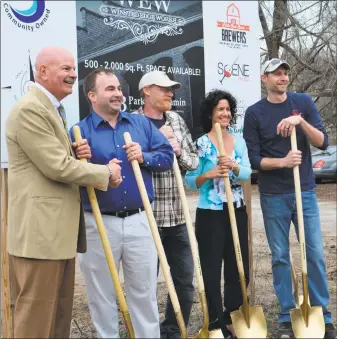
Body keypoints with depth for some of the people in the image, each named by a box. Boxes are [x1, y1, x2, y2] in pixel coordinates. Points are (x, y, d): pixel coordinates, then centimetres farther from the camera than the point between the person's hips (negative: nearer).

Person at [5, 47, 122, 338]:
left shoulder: (53, 109, 19)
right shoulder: (30, 109, -15)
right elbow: (57, 167, -20)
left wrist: (75, 152, 5)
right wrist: (106, 172, -8)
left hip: (59, 228, 11)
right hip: (40, 230, -11)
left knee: (61, 312, 16)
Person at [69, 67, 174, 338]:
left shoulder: (141, 123, 8)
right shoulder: (80, 131, -3)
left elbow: (168, 155, 6)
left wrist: (144, 157, -11)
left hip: (139, 221, 2)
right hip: (100, 223, -2)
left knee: (144, 291, 11)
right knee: (102, 295, 10)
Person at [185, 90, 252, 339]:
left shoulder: (239, 141, 9)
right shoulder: (201, 143, -5)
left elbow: (247, 173, -3)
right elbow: (190, 181, -6)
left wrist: (233, 166, -23)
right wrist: (209, 174, -23)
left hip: (237, 212, 5)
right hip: (210, 214, -5)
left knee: (239, 267, 9)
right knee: (211, 270, -1)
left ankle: (231, 318, 25)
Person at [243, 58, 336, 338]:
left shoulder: (303, 102, 3)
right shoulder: (254, 113, -1)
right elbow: (254, 159, -5)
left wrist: (300, 121, -19)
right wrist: (283, 161, -21)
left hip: (305, 191, 1)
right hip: (273, 196, -1)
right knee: (280, 256, 5)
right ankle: (287, 316, 15)